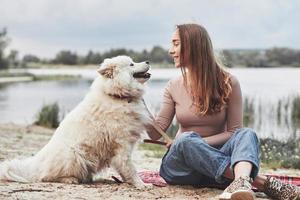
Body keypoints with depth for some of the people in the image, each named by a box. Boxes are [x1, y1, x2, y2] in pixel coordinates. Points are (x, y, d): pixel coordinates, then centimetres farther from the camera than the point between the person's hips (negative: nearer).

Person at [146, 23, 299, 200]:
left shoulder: (228, 83, -2)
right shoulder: (174, 87, 5)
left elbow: (234, 132, -4)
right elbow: (157, 133, 0)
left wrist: (200, 143, -18)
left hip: (216, 157, -1)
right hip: (181, 164, 1)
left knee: (247, 134, -28)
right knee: (187, 139, -33)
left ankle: (241, 181, -62)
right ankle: (262, 182, -43)